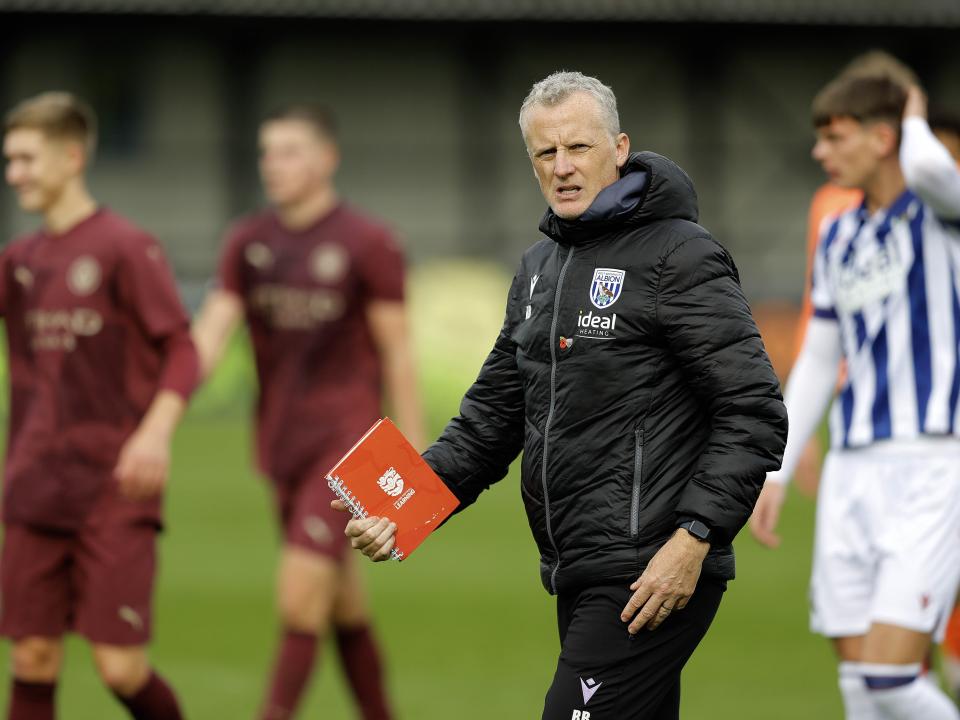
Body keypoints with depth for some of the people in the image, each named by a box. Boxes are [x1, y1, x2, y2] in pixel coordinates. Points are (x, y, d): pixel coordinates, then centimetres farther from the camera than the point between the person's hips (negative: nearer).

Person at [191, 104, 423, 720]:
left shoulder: (368, 243, -6)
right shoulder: (248, 243, 7)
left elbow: (398, 353, -4)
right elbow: (210, 335, 0)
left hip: (344, 442, -5)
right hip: (282, 442, 5)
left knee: (300, 601, -14)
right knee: (344, 604, 13)